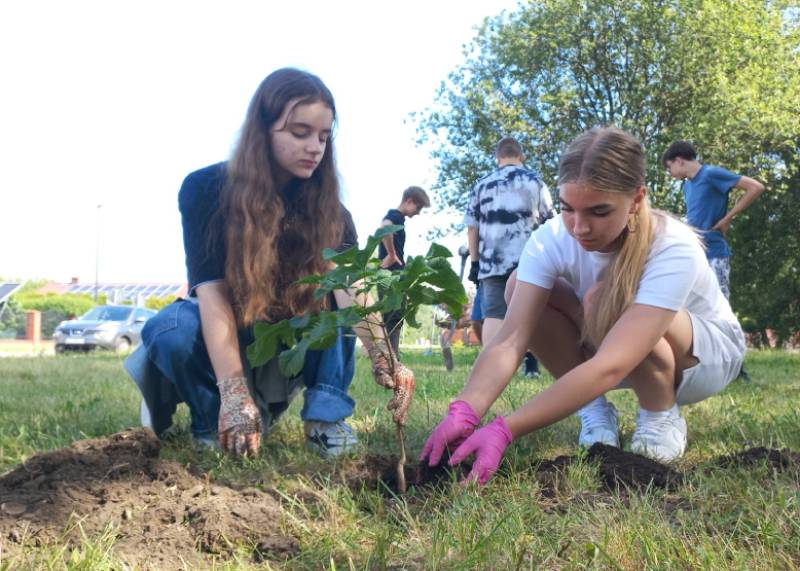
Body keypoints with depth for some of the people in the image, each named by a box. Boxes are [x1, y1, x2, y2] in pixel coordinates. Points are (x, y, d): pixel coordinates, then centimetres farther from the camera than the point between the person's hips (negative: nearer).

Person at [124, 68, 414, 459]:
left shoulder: (326, 207, -14)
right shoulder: (205, 189, -20)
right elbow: (213, 292, -31)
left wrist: (382, 357, -51)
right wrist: (234, 395, -43)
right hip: (219, 335, -2)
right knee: (173, 330, -35)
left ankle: (326, 417, -22)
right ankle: (218, 424, -11)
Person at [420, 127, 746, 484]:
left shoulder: (675, 251, -37)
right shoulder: (550, 240, -24)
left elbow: (609, 368, -47)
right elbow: (510, 340, -33)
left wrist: (504, 431, -55)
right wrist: (464, 413, -52)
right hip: (609, 350, 4)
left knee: (602, 300, -36)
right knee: (520, 288, -22)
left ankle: (662, 415, -10)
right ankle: (595, 409, -6)